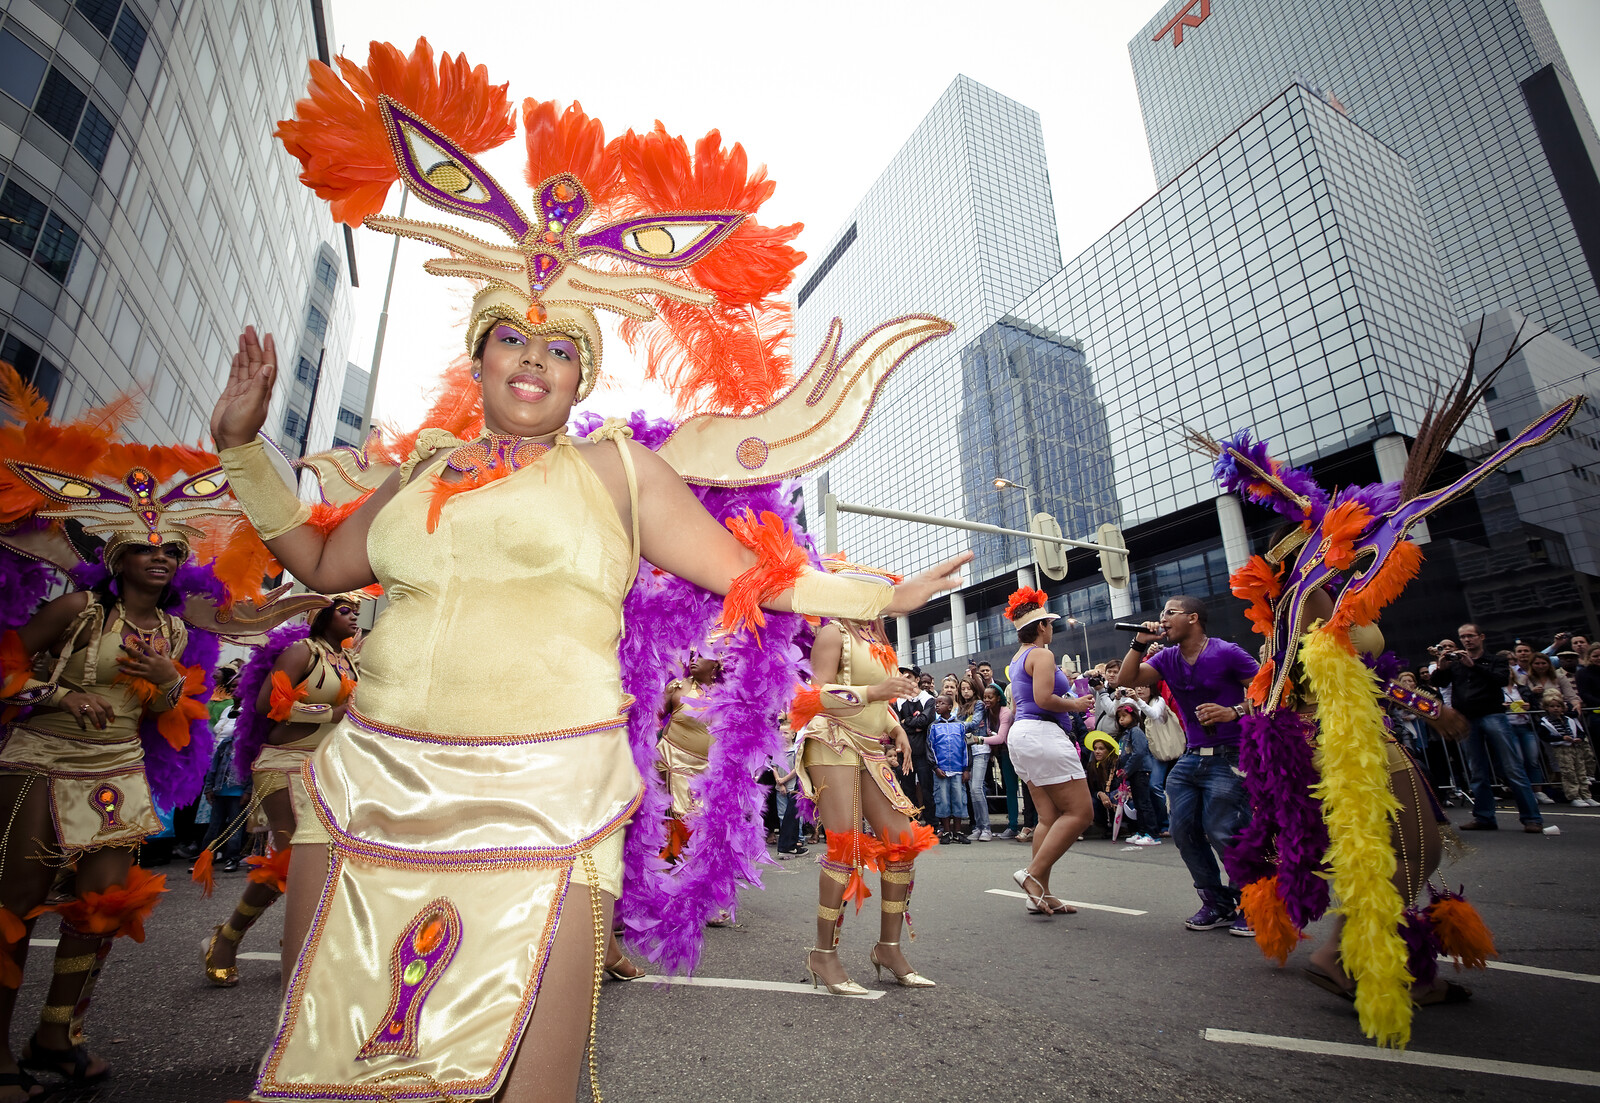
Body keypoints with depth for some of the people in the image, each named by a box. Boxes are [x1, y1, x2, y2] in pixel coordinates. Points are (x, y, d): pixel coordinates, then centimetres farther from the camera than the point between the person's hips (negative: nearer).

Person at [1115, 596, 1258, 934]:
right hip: (1191, 758, 7)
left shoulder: (1227, 652, -9)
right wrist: (1140, 643, -6)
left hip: (1229, 757, -6)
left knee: (1221, 831, -13)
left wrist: (1234, 711, -24)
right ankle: (1217, 903, 21)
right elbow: (1126, 679, 1)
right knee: (1184, 830, 3)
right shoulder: (1167, 658, 8)